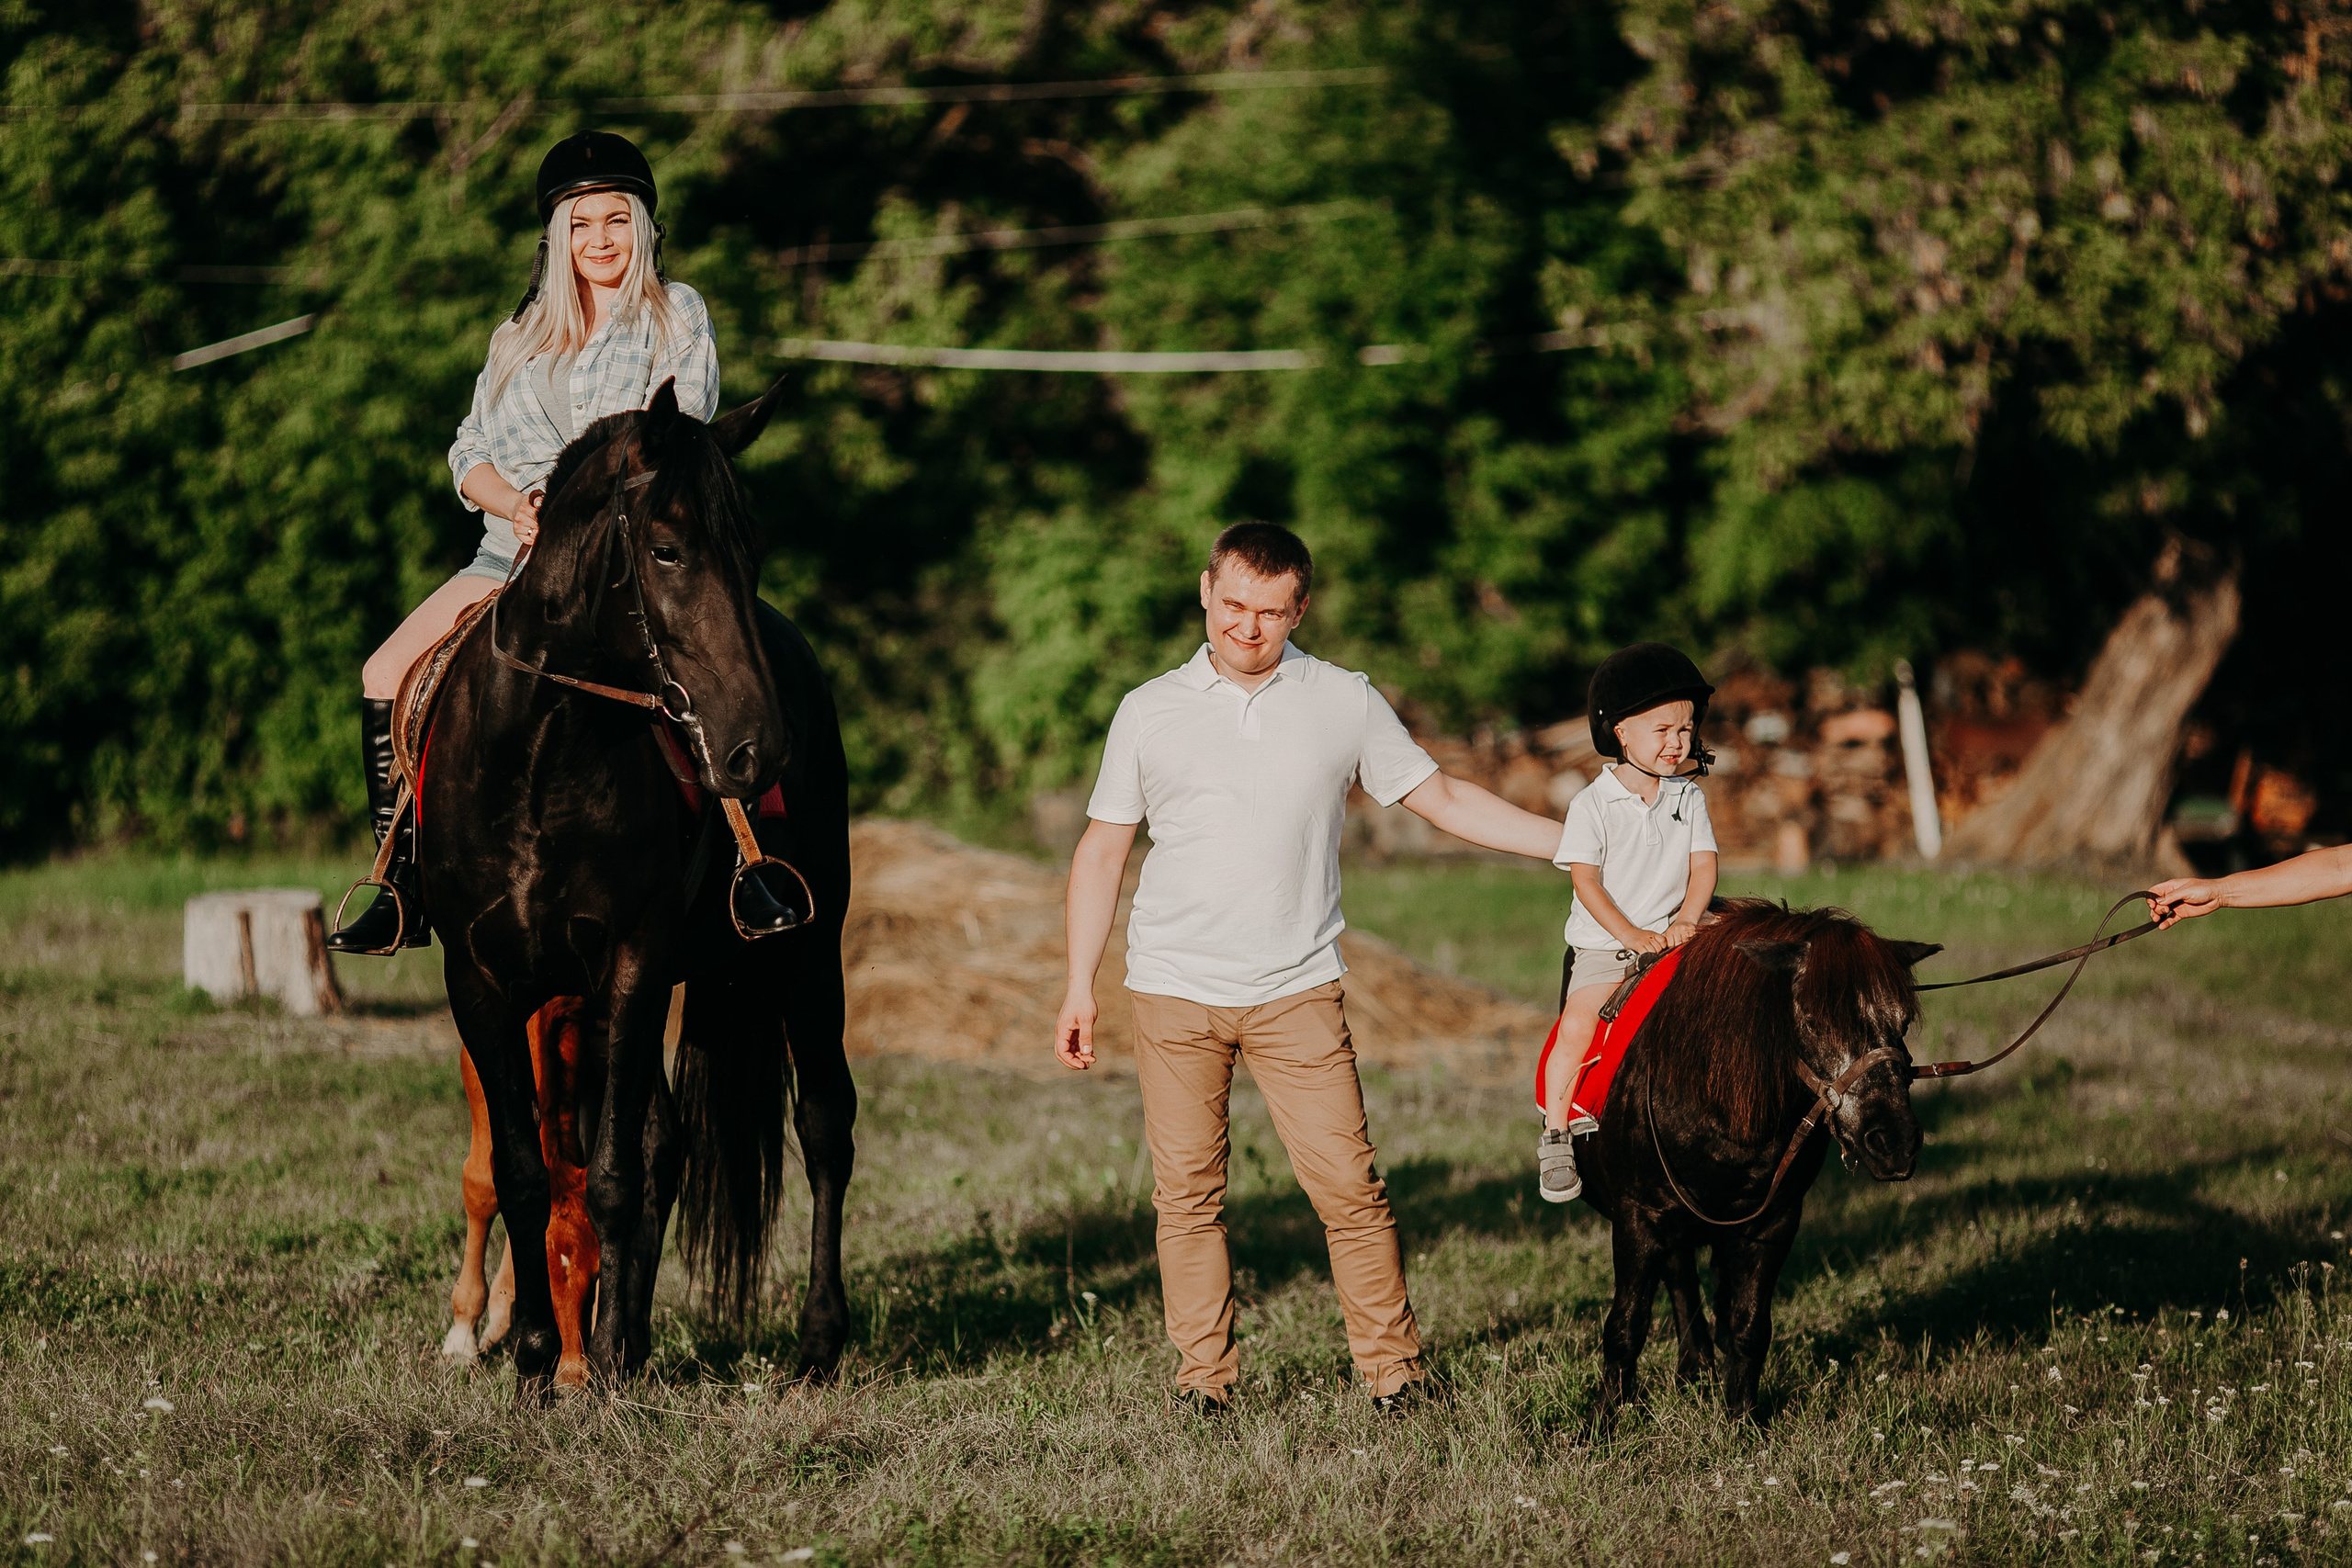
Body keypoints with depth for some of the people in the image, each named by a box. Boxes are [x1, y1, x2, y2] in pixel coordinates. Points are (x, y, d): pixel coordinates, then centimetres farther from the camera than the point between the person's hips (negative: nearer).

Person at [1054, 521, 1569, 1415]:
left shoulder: (1346, 703, 6)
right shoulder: (1149, 712, 6)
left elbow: (1444, 801, 11)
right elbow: (1103, 849, 12)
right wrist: (1080, 988, 7)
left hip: (1296, 990, -1)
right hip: (1173, 990, 1)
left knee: (1348, 1186, -7)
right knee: (1187, 1193, 1)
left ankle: (1392, 1370, 3)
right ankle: (1204, 1376, 11)